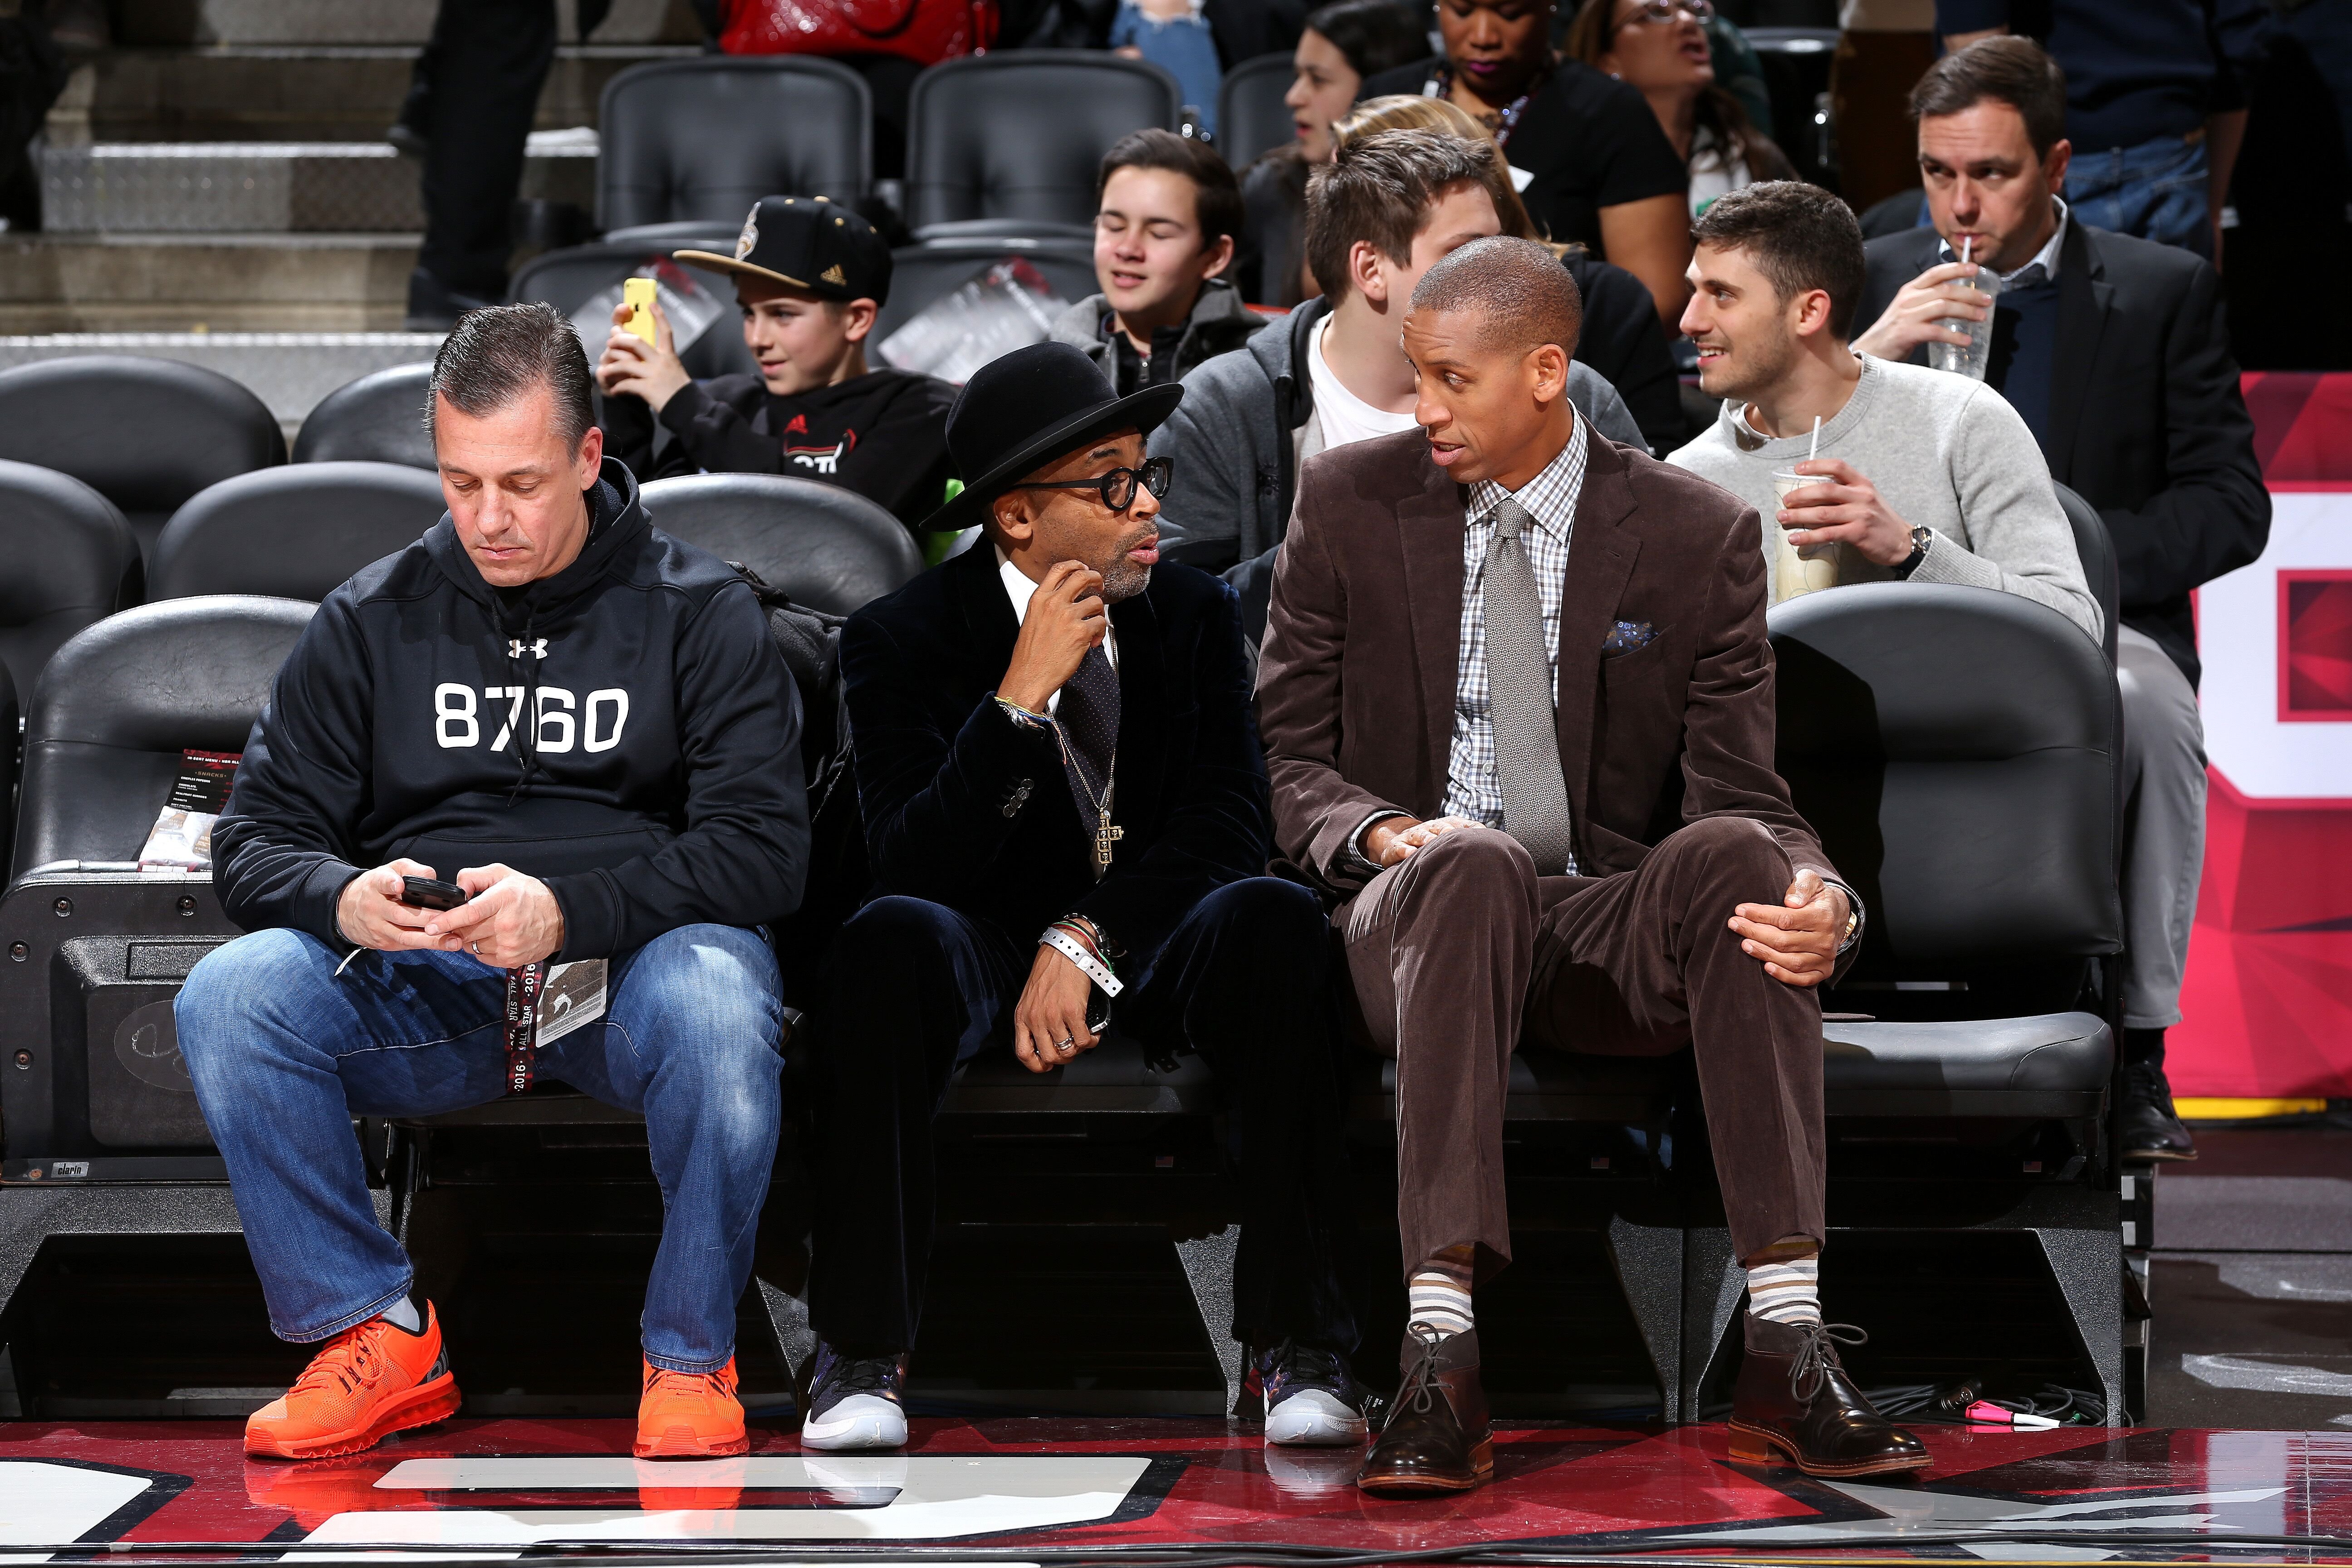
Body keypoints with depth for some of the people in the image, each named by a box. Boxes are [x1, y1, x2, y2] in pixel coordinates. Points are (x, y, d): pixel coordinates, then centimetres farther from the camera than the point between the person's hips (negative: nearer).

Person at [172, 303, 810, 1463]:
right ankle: (373, 1331, -11)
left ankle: (690, 1353, -15)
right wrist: (343, 899, -18)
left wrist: (570, 912, -23)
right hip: (418, 987, 2)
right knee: (229, 995, -26)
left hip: (622, 972, -2)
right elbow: (255, 839, 8)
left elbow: (762, 848, -7)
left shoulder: (698, 614, 4)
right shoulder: (370, 620, 12)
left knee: (717, 1000, -38)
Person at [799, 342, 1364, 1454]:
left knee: (1273, 916, -33)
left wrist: (1085, 939, -18)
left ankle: (1296, 1341, -32)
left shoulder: (1195, 614, 5)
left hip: (1153, 943, 2)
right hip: (989, 946, -2)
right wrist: (1021, 696, -25)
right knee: (891, 936, -37)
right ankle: (860, 1356, -31)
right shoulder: (902, 640, -4)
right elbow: (913, 863, -15)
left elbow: (1226, 821, -3)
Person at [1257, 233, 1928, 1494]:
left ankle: (1785, 1347, -40)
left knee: (1734, 854, -33)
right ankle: (1439, 1368, -51)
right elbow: (1286, 757, 6)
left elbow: (1740, 789, 0)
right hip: (1411, 917, -1)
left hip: (1609, 935, 1)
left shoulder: (1695, 537, 3)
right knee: (1471, 863, -38)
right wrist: (1383, 833, -17)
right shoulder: (1350, 505, 5)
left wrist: (1823, 901, -23)